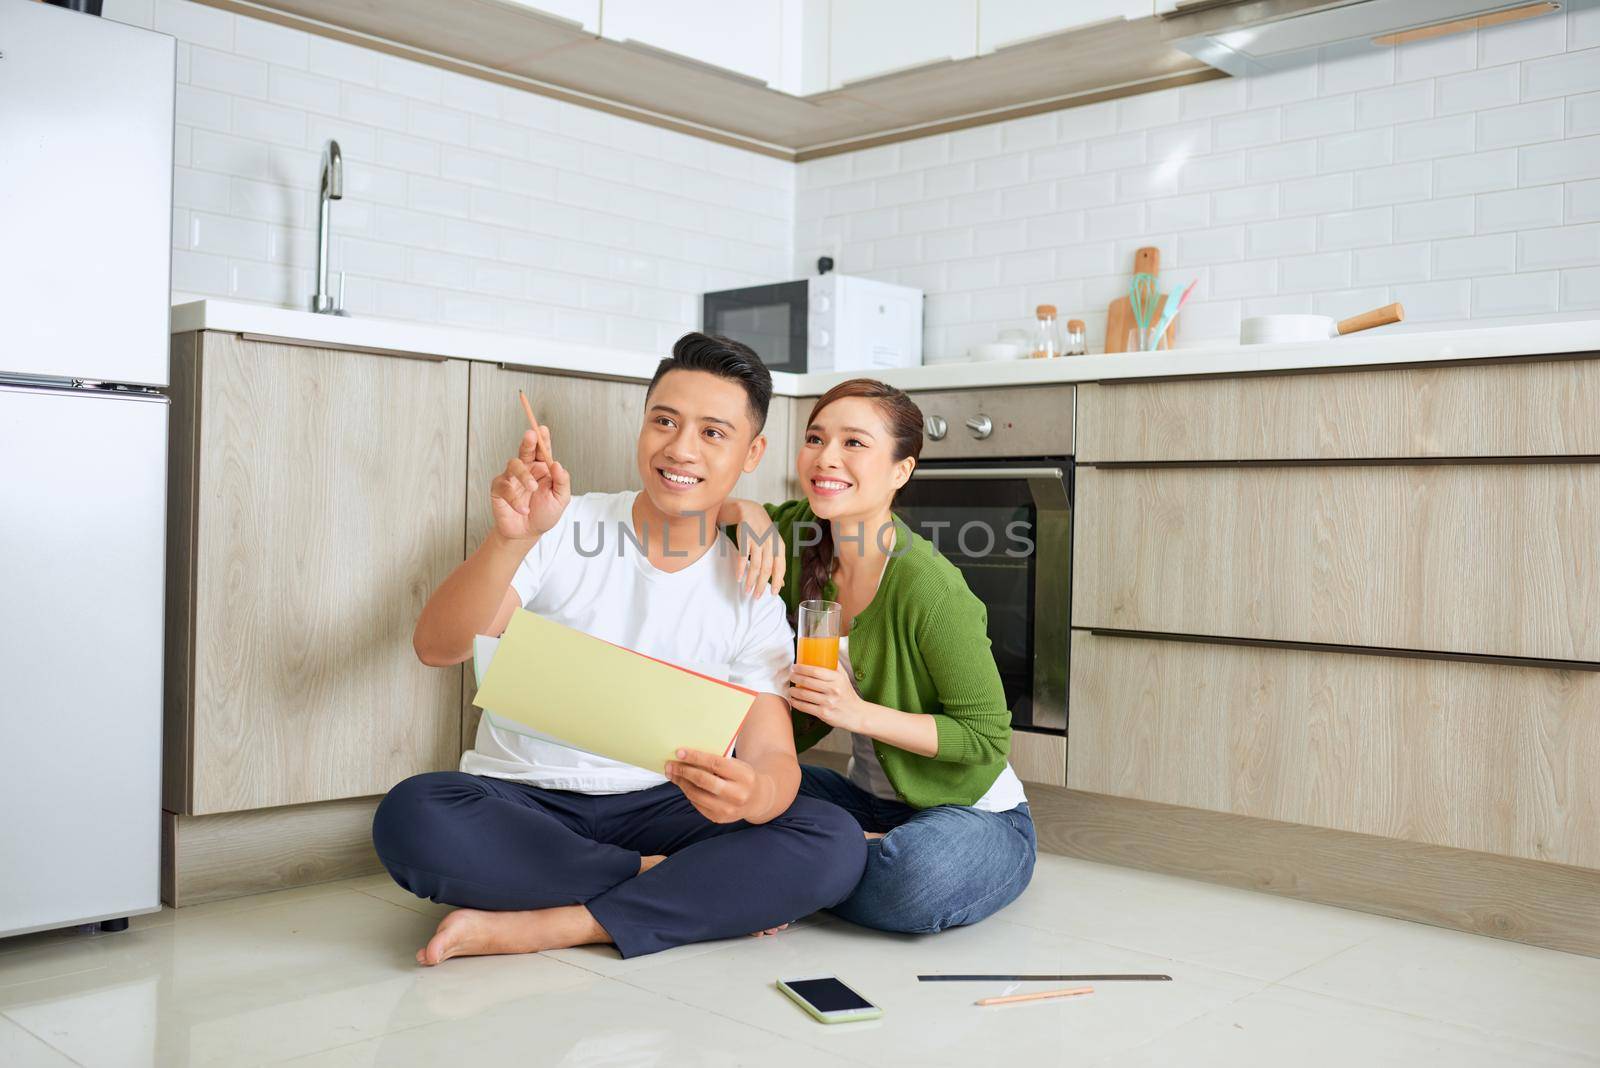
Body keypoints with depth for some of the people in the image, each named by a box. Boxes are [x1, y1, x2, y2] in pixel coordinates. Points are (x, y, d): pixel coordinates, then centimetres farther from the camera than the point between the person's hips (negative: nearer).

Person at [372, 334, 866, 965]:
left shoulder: (751, 598, 1)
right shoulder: (562, 531, -4)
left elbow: (772, 756, -8)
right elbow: (438, 648, -16)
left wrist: (754, 791, -33)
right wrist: (512, 539, -34)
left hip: (655, 809, 1)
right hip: (520, 799, 0)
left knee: (834, 845, -23)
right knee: (414, 818, -34)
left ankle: (539, 926, -23)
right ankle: (700, 892, -15)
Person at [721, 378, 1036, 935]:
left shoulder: (929, 587, -25)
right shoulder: (800, 531, -6)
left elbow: (986, 737, -19)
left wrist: (860, 712, -28)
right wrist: (749, 512, -20)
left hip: (975, 815, -5)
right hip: (871, 798, 5)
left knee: (919, 878, -37)